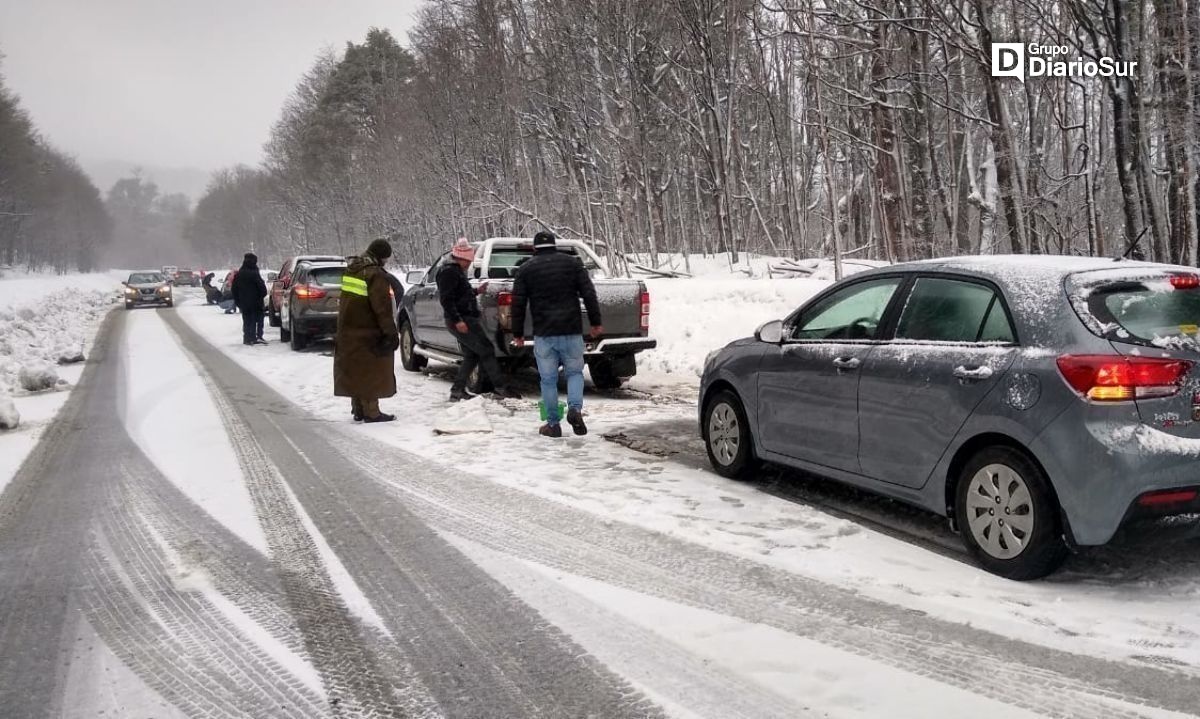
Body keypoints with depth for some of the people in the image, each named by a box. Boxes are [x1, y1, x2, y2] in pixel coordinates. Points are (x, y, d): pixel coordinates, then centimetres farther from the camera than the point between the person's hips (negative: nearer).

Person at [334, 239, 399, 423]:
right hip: (367, 333, -9)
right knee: (370, 371, 0)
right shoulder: (376, 274, -18)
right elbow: (382, 307, -21)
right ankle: (371, 412, 3)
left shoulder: (351, 269, 10)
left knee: (355, 370, 15)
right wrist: (390, 332, -17)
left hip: (348, 329, 9)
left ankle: (358, 409, 23)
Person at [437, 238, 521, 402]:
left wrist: (475, 291, 24)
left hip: (463, 320, 11)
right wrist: (457, 320, -27)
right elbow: (446, 299, -21)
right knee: (486, 350, -9)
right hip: (462, 320, -11)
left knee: (471, 356, 12)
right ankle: (501, 387, -9)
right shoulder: (449, 272, -12)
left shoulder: (455, 271, 20)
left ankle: (457, 391, 12)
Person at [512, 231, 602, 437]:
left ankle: (553, 424, 9)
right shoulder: (572, 262, 8)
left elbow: (518, 303, 3)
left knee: (548, 379, 7)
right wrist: (596, 322, 8)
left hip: (543, 334, -1)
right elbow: (589, 294, 3)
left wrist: (517, 333, 10)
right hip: (572, 330, 1)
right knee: (574, 372, 14)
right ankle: (575, 408, -9)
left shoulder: (526, 269, 6)